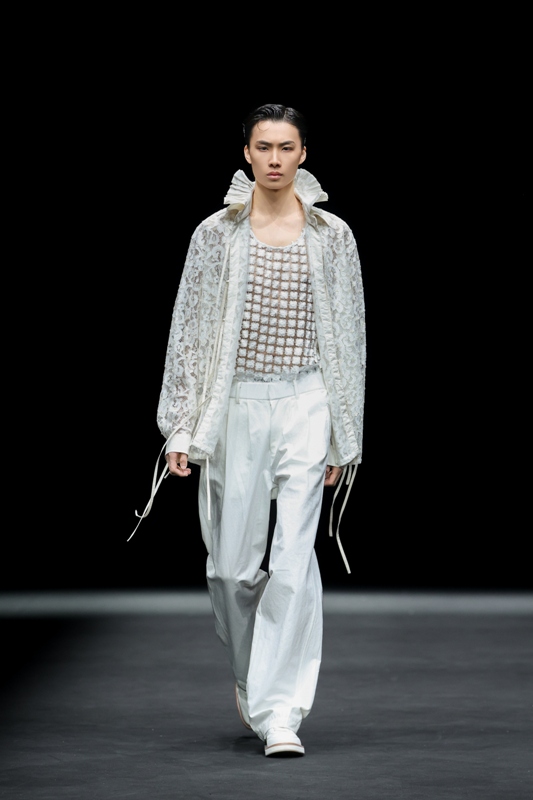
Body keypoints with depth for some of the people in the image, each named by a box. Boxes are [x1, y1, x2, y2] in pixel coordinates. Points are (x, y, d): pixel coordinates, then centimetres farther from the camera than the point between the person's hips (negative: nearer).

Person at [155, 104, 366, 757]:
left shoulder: (332, 237, 3)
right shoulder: (216, 233, 2)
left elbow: (348, 336, 7)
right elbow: (189, 332, 4)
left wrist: (341, 435, 5)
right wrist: (181, 429, -1)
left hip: (305, 406, -1)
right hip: (236, 403, 1)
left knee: (293, 558, -10)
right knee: (232, 563, 4)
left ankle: (279, 710, -6)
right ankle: (250, 675, 31)